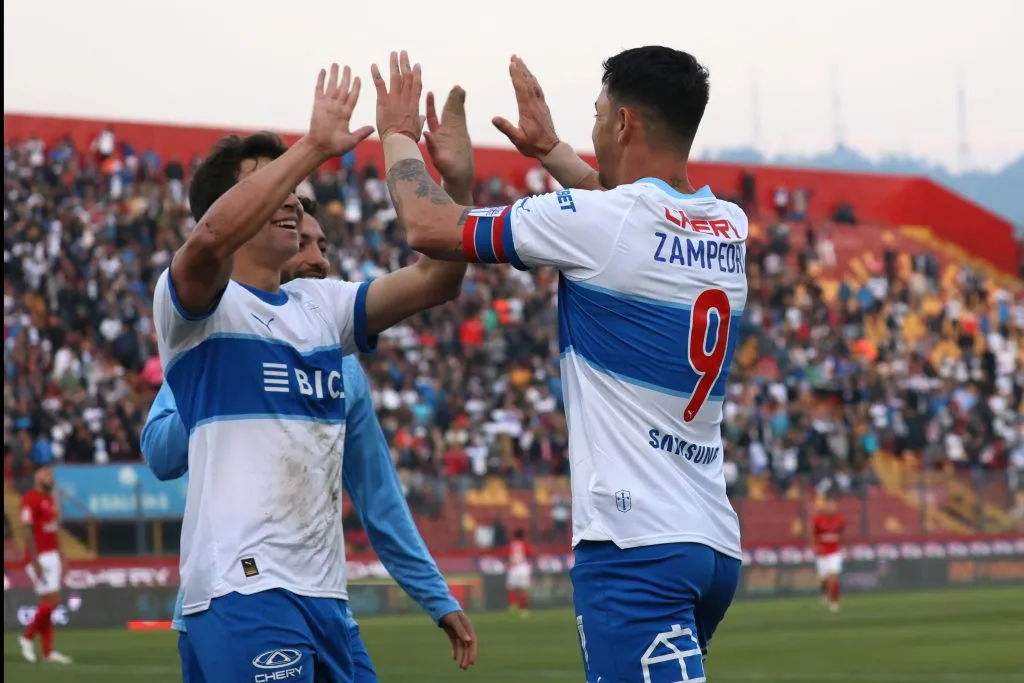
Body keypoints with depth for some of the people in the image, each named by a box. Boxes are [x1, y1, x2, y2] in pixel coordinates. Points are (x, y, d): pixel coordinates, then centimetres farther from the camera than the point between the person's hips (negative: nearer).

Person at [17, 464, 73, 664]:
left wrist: (60, 558, 18)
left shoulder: (51, 499, 15)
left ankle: (48, 651, 9)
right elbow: (28, 532, -17)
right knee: (52, 601, -11)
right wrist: (36, 563, -20)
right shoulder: (30, 499, -13)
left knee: (47, 603, 8)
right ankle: (27, 637, 4)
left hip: (52, 556, 9)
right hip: (39, 557, -9)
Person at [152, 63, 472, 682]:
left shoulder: (322, 303, 18)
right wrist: (315, 147, -25)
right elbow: (211, 237, -26)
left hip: (324, 589, 8)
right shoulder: (194, 302, -3)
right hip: (244, 586, -8)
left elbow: (435, 282, 7)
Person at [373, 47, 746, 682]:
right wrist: (551, 149, 45)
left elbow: (430, 227, 2)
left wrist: (398, 135, 20)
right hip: (717, 543, 8)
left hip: (635, 547, -8)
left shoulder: (592, 222, -10)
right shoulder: (730, 228, 11)